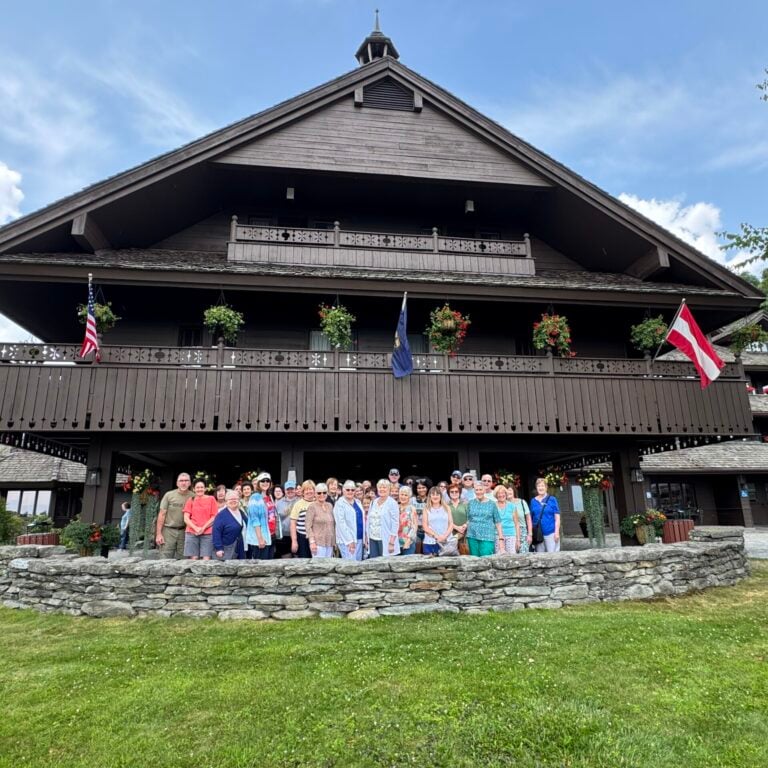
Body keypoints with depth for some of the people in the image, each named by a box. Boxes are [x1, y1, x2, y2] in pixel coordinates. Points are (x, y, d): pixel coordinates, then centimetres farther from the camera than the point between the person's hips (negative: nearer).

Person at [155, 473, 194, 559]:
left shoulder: (193, 497, 2)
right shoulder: (169, 495, 0)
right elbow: (162, 514, 0)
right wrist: (158, 534, -3)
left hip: (184, 531, 1)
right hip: (169, 530, -1)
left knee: (182, 559, 4)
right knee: (167, 558, -1)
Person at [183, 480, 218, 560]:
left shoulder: (211, 499, 8)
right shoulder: (190, 500, 12)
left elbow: (214, 517, 3)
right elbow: (186, 518, 5)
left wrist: (203, 528, -7)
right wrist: (196, 528, -9)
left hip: (207, 533, -1)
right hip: (192, 533, 1)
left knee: (206, 559, -9)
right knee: (193, 559, -4)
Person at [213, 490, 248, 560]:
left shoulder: (241, 513, 13)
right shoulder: (221, 514, -9)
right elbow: (216, 532, -15)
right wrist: (218, 548, -20)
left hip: (240, 550, 7)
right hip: (225, 550, -7)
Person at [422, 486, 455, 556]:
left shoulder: (446, 508, 11)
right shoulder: (426, 509, 7)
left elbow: (451, 525, 6)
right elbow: (425, 527, 0)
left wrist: (444, 536, -9)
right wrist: (436, 536, -11)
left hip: (446, 542, 1)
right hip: (430, 543, -1)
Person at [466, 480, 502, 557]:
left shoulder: (492, 503, 4)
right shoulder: (471, 503, 9)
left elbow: (497, 521, 5)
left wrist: (500, 536, 0)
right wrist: (467, 533, 9)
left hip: (487, 537, -2)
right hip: (472, 536, 2)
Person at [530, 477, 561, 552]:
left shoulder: (552, 499, 1)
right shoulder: (533, 501, 8)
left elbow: (557, 517, 0)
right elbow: (531, 518, 12)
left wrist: (557, 532, -7)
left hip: (551, 533, -3)